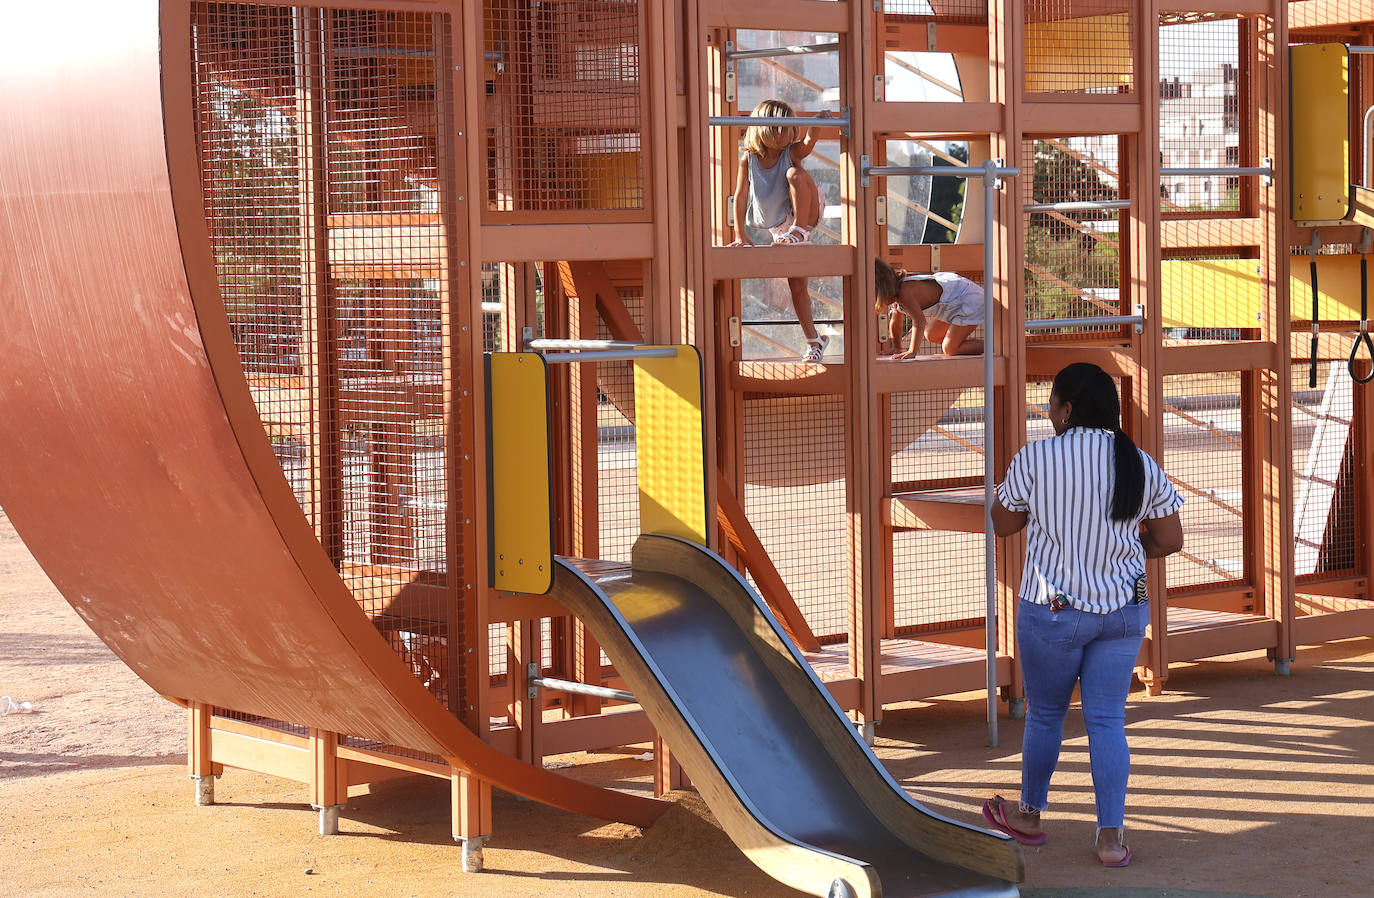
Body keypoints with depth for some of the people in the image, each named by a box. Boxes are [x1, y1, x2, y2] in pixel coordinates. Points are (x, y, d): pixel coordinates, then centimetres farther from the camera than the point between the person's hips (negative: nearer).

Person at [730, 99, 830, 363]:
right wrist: (740, 233, -17)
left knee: (795, 173, -29)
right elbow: (740, 197, -10)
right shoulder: (749, 159, -10)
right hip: (778, 228, 2)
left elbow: (809, 140, -35)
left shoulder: (792, 153, -14)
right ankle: (814, 341, 9)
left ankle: (800, 230, -26)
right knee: (797, 284, -3)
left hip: (806, 213, -2)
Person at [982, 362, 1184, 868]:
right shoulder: (1142, 466, -2)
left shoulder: (1035, 459, -12)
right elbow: (1170, 541, 2)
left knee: (1044, 714, 14)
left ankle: (1028, 816, 31)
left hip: (1053, 611, -3)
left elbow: (1002, 524, 1)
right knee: (1108, 720, 7)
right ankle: (1112, 836, 4)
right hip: (1124, 611, 3)